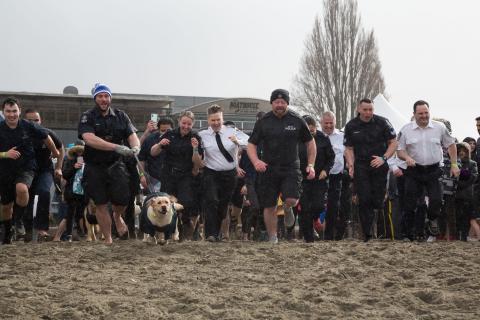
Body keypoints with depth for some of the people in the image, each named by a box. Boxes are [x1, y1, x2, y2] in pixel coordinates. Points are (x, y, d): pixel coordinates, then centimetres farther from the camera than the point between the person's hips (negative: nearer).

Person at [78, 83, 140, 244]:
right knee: (101, 205, 2)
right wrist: (117, 147, -32)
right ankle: (108, 240, 16)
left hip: (116, 164, 2)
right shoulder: (87, 117, -6)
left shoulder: (120, 116, 6)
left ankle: (117, 217, 26)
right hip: (94, 166, -2)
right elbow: (89, 139, -23)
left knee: (122, 199, -11)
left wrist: (135, 147, -27)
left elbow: (132, 135, -1)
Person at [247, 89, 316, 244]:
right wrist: (256, 161, -15)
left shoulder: (297, 121, 2)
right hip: (269, 168, 1)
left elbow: (310, 143, 12)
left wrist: (311, 165, 3)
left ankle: (288, 209, 16)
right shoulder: (263, 122, 2)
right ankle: (273, 238, 20)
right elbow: (251, 145, 5)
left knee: (291, 200, -22)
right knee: (269, 206, 3)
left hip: (291, 167, -1)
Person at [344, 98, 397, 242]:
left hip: (379, 165, -1)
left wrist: (383, 158, -12)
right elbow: (349, 148, 9)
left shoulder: (382, 122, -1)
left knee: (378, 199, -2)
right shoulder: (351, 126, 4)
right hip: (361, 166, 1)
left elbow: (393, 143, 2)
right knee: (364, 200, -8)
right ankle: (368, 235, -5)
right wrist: (351, 164, -8)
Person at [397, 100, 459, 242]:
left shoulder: (439, 127, 1)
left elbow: (451, 145, 10)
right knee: (410, 204, 1)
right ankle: (409, 235, 10)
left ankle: (432, 221, 21)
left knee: (436, 200, -10)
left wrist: (454, 164, 6)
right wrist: (407, 157, -18)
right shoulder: (406, 130, 1)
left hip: (434, 171, 0)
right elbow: (400, 150, 3)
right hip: (414, 172, 0)